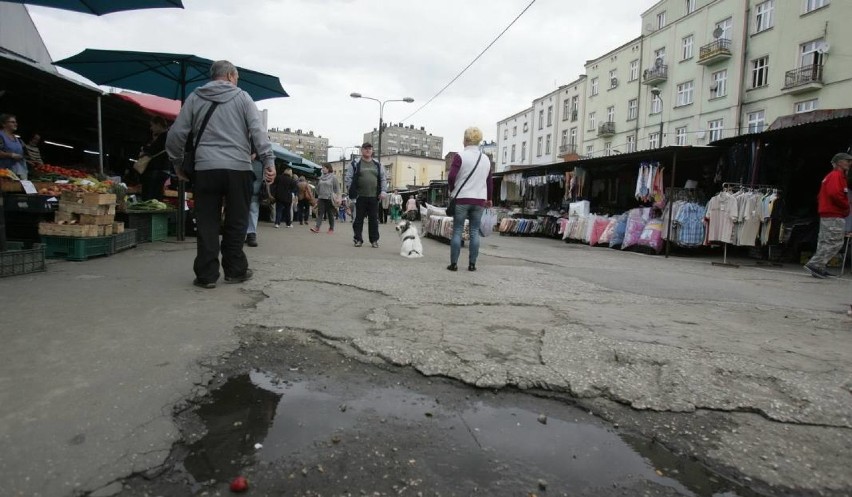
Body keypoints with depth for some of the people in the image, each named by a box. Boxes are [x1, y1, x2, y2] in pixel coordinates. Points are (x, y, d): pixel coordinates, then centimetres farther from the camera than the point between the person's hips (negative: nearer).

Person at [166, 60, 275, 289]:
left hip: (205, 169, 2)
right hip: (238, 168, -1)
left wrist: (177, 163, 21)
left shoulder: (195, 98, 13)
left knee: (207, 224, 4)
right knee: (236, 222, 7)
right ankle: (235, 270, 13)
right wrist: (268, 161, -10)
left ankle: (206, 274, 5)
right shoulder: (242, 97, 8)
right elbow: (258, 130, -5)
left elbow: (176, 134, 10)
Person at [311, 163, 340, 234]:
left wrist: (336, 197, -8)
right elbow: (318, 187, 19)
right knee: (320, 213, -5)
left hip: (329, 198, -4)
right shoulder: (321, 178, 11)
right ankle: (317, 227, -13)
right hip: (321, 198, 4)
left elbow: (337, 188, -3)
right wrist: (317, 196, 16)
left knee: (330, 214, 4)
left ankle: (331, 228, 13)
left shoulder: (333, 177, -4)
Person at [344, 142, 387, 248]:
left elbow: (383, 179, 13)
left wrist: (384, 191, 1)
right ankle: (358, 239, 12)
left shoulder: (377, 165, 13)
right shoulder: (355, 163, 3)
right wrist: (351, 191, -7)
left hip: (374, 197, 2)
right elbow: (347, 178, 1)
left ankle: (374, 240, 12)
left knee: (374, 219, 5)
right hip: (359, 197, -2)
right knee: (358, 219, 3)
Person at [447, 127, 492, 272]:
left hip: (462, 199, -4)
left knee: (457, 231, 2)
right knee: (474, 231, 7)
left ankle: (454, 263, 2)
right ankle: (472, 264, 7)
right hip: (479, 200, 4)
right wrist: (489, 199, 26)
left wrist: (452, 190, 6)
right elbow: (489, 181, 14)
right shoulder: (486, 159, 9)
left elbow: (451, 177, -12)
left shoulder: (460, 156, -6)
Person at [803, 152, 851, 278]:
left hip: (826, 215, 11)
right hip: (835, 216, -10)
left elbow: (820, 196, 22)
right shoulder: (836, 175, -9)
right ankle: (814, 265, -17)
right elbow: (834, 194, -22)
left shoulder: (830, 176, 22)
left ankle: (818, 268, 11)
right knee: (835, 243, -12)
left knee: (825, 243, 10)